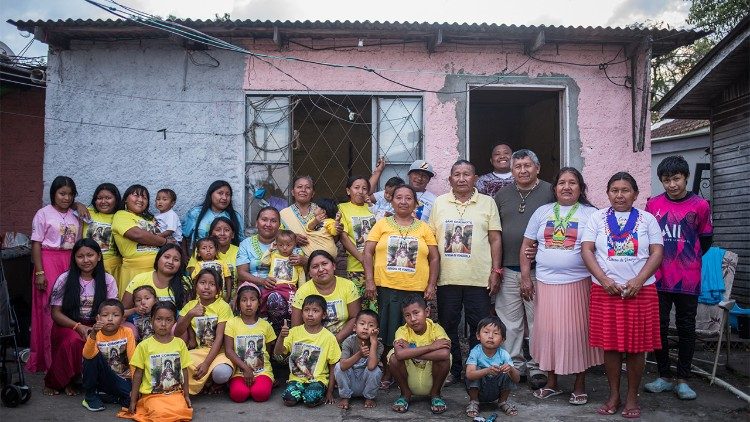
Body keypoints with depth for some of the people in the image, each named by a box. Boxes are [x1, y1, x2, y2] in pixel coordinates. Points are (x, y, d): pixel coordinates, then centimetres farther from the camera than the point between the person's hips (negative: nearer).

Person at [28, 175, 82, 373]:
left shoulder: (75, 216, 13)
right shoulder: (44, 214, 0)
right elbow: (36, 244, -4)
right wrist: (39, 272, -11)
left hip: (71, 264, 4)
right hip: (49, 262, -4)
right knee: (50, 312, -6)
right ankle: (51, 361, 1)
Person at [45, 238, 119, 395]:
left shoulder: (108, 280, 1)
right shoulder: (64, 279, -2)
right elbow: (56, 313, -2)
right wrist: (78, 326, -18)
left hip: (97, 328, 2)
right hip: (68, 326, -1)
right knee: (74, 341, -35)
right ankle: (55, 381, -10)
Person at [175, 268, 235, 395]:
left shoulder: (223, 306, -6)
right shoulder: (190, 305, 6)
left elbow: (219, 338, -12)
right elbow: (177, 333, 0)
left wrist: (207, 363, -21)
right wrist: (190, 315, -16)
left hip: (218, 351, -2)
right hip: (197, 351, 3)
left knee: (222, 373, -34)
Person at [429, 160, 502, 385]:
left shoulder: (487, 203, 5)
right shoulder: (439, 203, 8)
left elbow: (495, 239, 4)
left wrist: (496, 271, -3)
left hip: (479, 278, -1)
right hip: (447, 278, 2)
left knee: (480, 328, 4)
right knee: (447, 327, 9)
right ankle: (452, 370, 23)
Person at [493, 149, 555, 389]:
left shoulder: (550, 193, 0)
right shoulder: (502, 195, 11)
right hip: (508, 270, 3)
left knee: (538, 321, 3)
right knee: (510, 322, 9)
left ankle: (537, 368, 15)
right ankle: (514, 365, 21)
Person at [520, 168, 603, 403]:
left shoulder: (591, 214, 2)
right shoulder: (542, 212, 9)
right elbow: (526, 246, 10)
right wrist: (525, 278, 4)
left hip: (578, 283, -2)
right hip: (545, 283, 3)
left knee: (577, 332, 2)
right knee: (547, 331, 7)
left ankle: (580, 386, 18)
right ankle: (551, 383, 23)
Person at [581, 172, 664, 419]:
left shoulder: (647, 219, 8)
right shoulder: (597, 218, 7)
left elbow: (657, 253, 2)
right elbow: (586, 250, 1)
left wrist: (638, 281, -12)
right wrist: (604, 280, -11)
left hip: (640, 290, 0)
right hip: (605, 290, 0)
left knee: (636, 345, 3)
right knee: (610, 344, 3)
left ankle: (632, 397, 16)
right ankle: (613, 395, 17)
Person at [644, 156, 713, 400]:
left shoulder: (700, 205, -2)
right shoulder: (653, 204, 2)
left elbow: (705, 241, 9)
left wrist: (687, 259, 10)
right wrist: (663, 260, 9)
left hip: (688, 279, -1)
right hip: (658, 278, 1)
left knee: (686, 329, 7)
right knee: (659, 327, 7)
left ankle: (682, 380, 18)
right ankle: (664, 377, 20)